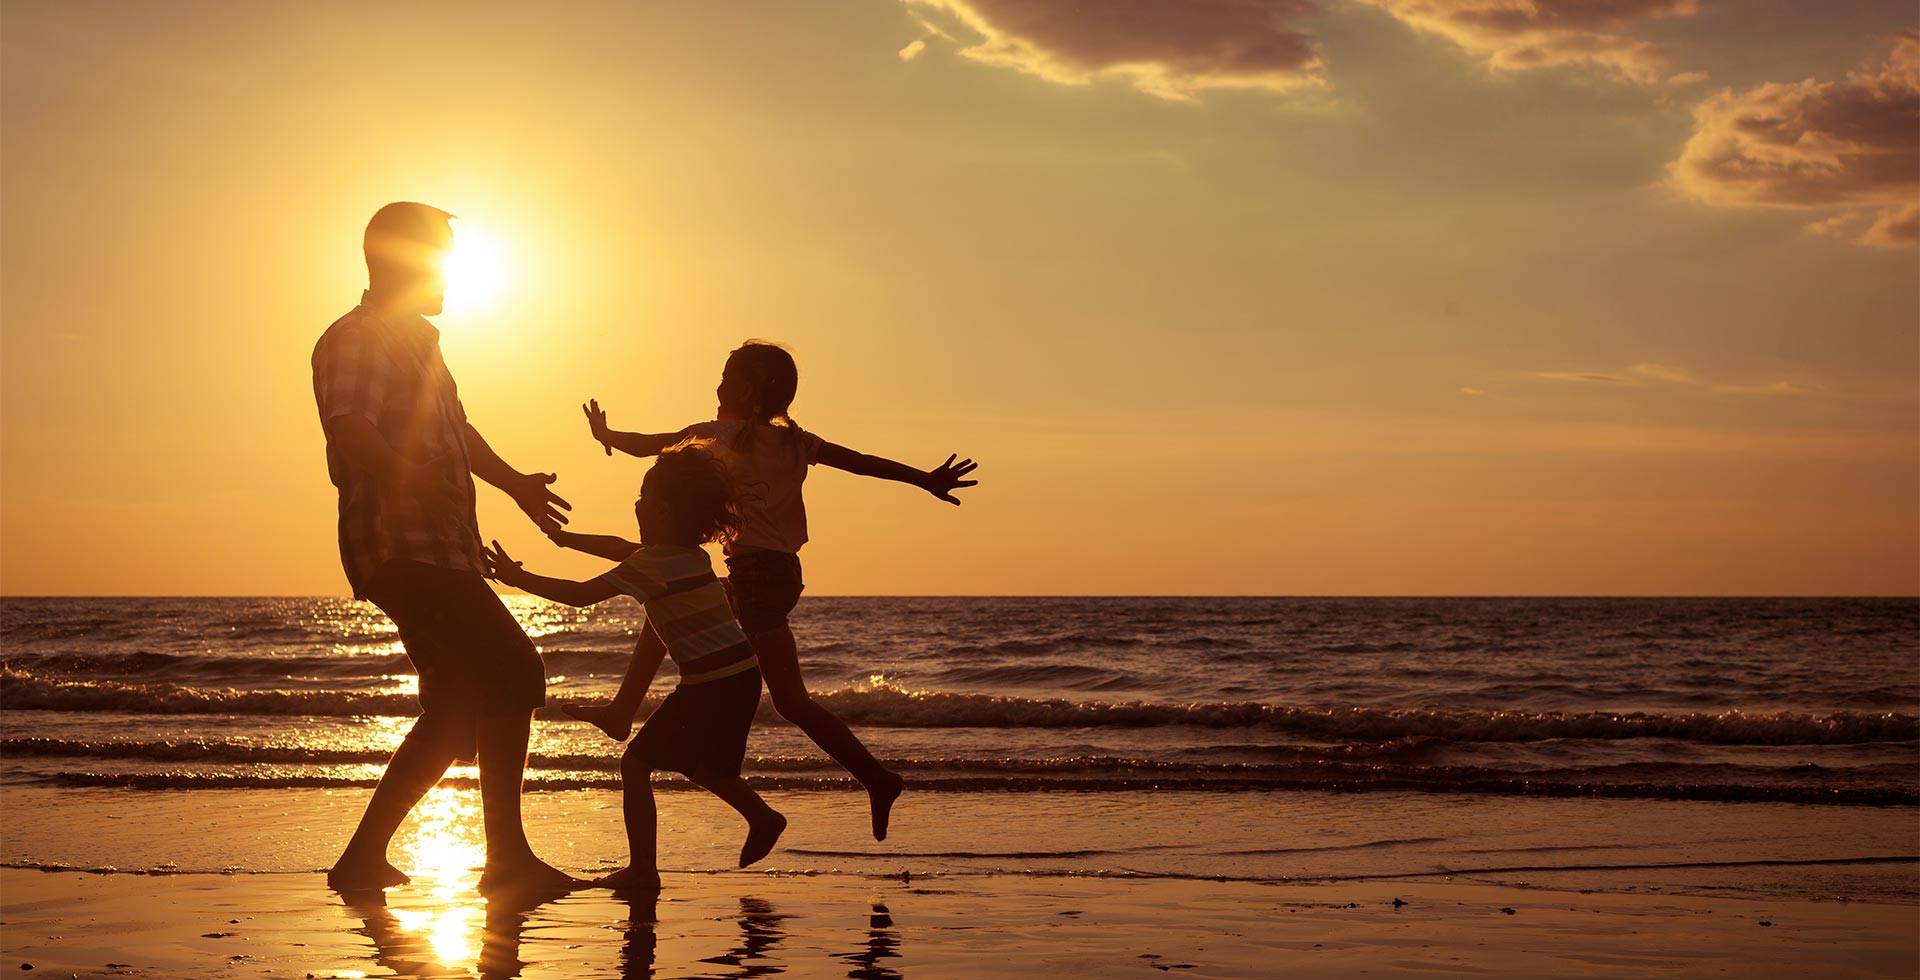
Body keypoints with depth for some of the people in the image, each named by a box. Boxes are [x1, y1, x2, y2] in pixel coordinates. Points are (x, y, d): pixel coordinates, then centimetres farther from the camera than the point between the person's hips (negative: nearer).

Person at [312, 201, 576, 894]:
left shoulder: (417, 340, 26)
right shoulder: (356, 338, -6)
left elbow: (455, 430, 39)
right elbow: (349, 427, -23)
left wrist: (514, 481, 47)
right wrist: (404, 474, -38)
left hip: (439, 555, 11)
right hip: (398, 545, -11)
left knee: (457, 711, 9)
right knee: (515, 674, -18)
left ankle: (363, 859, 12)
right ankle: (508, 856, -17)